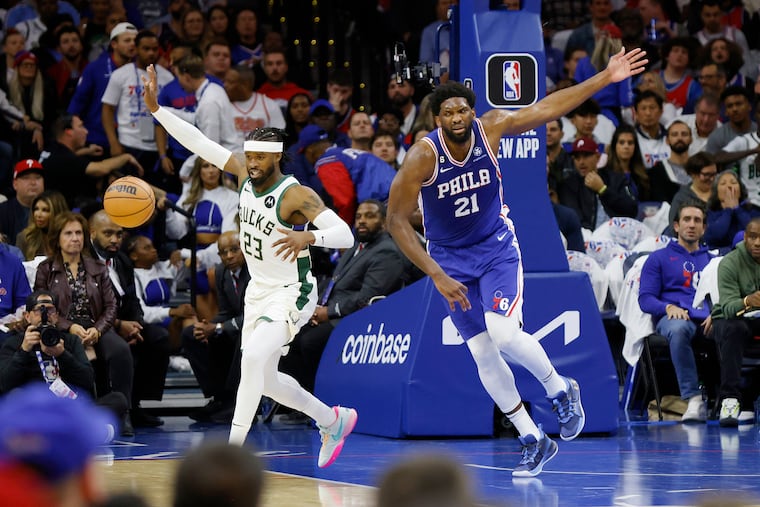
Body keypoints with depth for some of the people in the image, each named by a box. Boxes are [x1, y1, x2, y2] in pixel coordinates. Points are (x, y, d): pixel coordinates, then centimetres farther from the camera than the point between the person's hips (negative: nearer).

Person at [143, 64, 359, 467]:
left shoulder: (297, 196, -24)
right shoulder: (245, 174, -4)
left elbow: (345, 235, -34)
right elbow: (197, 142, -3)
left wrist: (308, 237, -53)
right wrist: (156, 109, -11)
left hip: (291, 294, -8)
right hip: (258, 291, 8)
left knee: (254, 357, -28)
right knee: (264, 379, 15)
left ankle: (233, 446, -26)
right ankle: (333, 420, 35)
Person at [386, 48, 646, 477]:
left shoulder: (490, 128, -15)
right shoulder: (422, 157, -22)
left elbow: (546, 109, -7)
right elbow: (397, 221, -19)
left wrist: (606, 78, -10)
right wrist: (437, 276, -22)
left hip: (497, 247, 0)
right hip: (451, 260, 0)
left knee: (505, 334, -22)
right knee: (483, 355, 0)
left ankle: (561, 390, 6)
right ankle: (534, 441, 13)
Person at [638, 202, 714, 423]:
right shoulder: (659, 259, 21)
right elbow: (645, 298, 8)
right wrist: (669, 307, -13)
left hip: (707, 321, 2)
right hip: (673, 317, -2)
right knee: (678, 329, -42)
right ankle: (694, 400, -45)